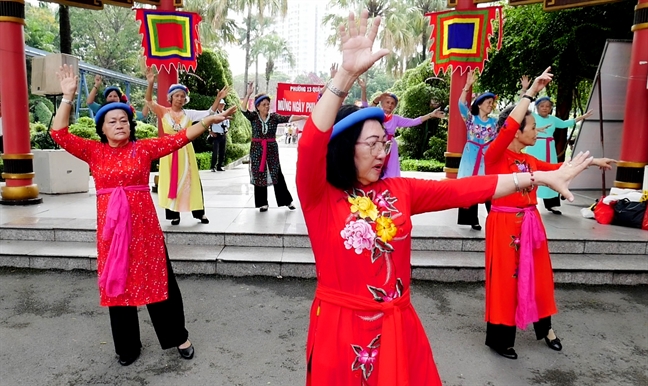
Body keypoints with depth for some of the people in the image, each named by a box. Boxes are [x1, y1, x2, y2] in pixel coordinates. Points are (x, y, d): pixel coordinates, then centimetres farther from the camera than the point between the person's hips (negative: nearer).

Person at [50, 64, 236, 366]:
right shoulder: (94, 151, 4)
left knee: (158, 281, 6)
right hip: (110, 227, 2)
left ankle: (179, 337, 23)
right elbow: (59, 133, -1)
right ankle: (127, 346, 30)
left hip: (143, 225, -2)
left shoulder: (144, 148, 1)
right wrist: (68, 97, -9)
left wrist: (209, 121, -13)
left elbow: (179, 138, -5)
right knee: (117, 284, 12)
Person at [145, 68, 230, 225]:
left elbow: (209, 113, 1)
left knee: (190, 181, 7)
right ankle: (174, 214, 12)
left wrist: (218, 98, -10)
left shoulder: (189, 113, 5)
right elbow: (149, 101, -12)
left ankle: (199, 212, 15)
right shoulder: (164, 112, 0)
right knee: (171, 182, 4)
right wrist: (150, 83, -27)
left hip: (185, 150, 1)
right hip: (169, 151, -1)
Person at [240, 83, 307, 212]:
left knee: (277, 174, 4)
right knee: (259, 175, 5)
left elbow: (288, 118, -11)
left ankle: (287, 200, 13)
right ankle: (263, 203, 15)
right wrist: (248, 94, -23)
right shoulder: (253, 116, 0)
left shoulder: (274, 117, 0)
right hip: (257, 149, 0)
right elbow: (243, 109, -14)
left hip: (272, 148, 0)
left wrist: (304, 117, -23)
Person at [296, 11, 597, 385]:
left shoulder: (398, 191, 1)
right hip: (341, 329, -4)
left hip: (397, 328, 4)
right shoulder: (321, 198, -12)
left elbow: (462, 190, 0)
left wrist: (540, 177, -3)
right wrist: (347, 74, -39)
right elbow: (311, 146, -29)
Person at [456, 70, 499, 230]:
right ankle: (473, 220, 11)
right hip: (471, 157, -2)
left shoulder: (495, 122, 12)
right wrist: (468, 86, -25)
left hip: (488, 158, 2)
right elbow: (462, 104, -15)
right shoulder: (471, 118, 0)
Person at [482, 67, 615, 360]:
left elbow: (557, 169, 24)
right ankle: (499, 338, 19)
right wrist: (531, 92, -25)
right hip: (505, 224, -8)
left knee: (538, 276, 19)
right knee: (506, 278, 2)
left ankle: (545, 328, 39)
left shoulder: (529, 160, 9)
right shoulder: (494, 156, -13)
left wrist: (591, 162, 28)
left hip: (531, 223, 8)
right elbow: (508, 128, -28)